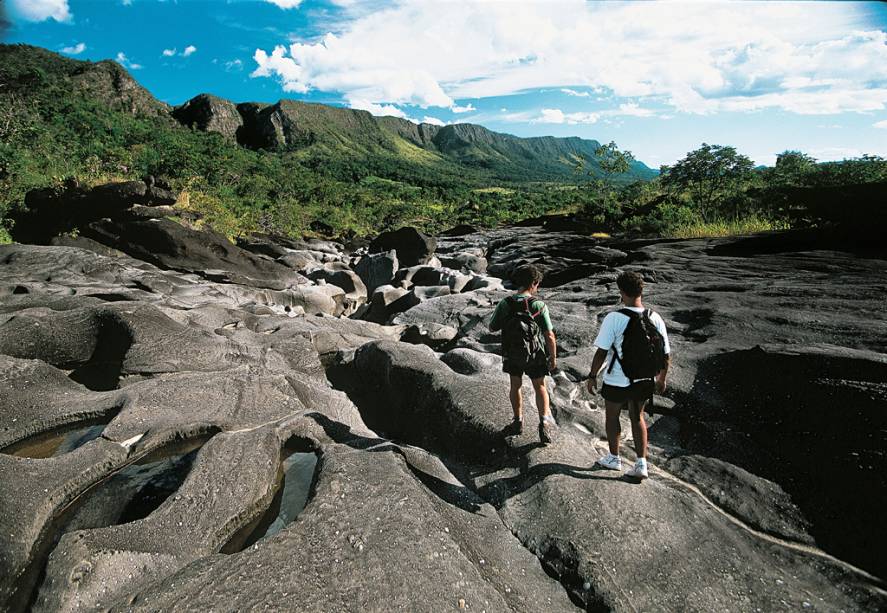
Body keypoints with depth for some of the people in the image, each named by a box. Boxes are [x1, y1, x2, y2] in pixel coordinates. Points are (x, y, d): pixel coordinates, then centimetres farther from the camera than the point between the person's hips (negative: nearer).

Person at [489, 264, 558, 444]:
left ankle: (518, 422, 28)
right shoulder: (539, 305, -20)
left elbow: (492, 327, -4)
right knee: (540, 387, 17)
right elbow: (550, 336, -17)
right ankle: (544, 420, 1)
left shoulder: (505, 304, -15)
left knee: (516, 386, 22)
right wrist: (553, 358, -4)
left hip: (512, 354, 2)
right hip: (535, 355, -1)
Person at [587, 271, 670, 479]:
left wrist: (592, 376, -5)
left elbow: (601, 352, -18)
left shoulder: (614, 318, -21)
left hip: (617, 382, -4)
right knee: (637, 417, 24)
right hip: (645, 381, 4)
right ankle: (641, 464, 24)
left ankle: (614, 458, 36)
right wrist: (661, 379, 15)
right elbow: (665, 355, 0)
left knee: (612, 416, 19)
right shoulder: (655, 318, -6)